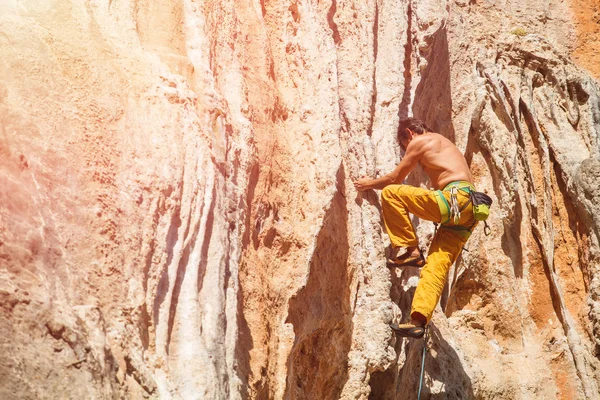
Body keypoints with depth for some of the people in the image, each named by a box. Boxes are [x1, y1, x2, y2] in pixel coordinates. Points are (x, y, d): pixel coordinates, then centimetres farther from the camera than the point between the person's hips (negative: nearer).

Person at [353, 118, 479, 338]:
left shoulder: (419, 141, 6)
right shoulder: (442, 143, 32)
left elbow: (394, 178, 11)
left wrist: (368, 184, 26)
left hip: (456, 198, -9)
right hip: (469, 212, 9)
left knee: (390, 192, -3)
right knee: (436, 265, 1)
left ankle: (408, 249, -4)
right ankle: (418, 320, -10)